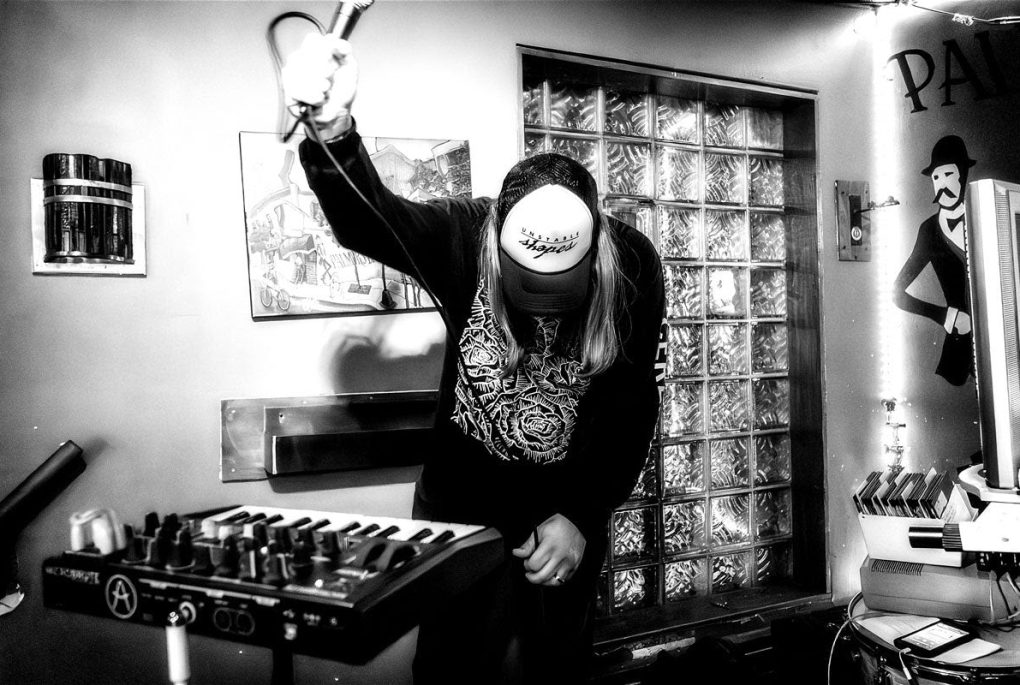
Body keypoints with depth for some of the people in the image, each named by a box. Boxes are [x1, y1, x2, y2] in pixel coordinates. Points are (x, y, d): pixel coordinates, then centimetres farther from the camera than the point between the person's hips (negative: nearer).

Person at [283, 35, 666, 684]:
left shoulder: (633, 267, -17)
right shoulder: (465, 237, -17)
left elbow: (632, 410, -13)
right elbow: (368, 219, -31)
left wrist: (581, 517, -19)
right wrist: (333, 132, -50)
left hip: (565, 505, 0)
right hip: (458, 494, 1)